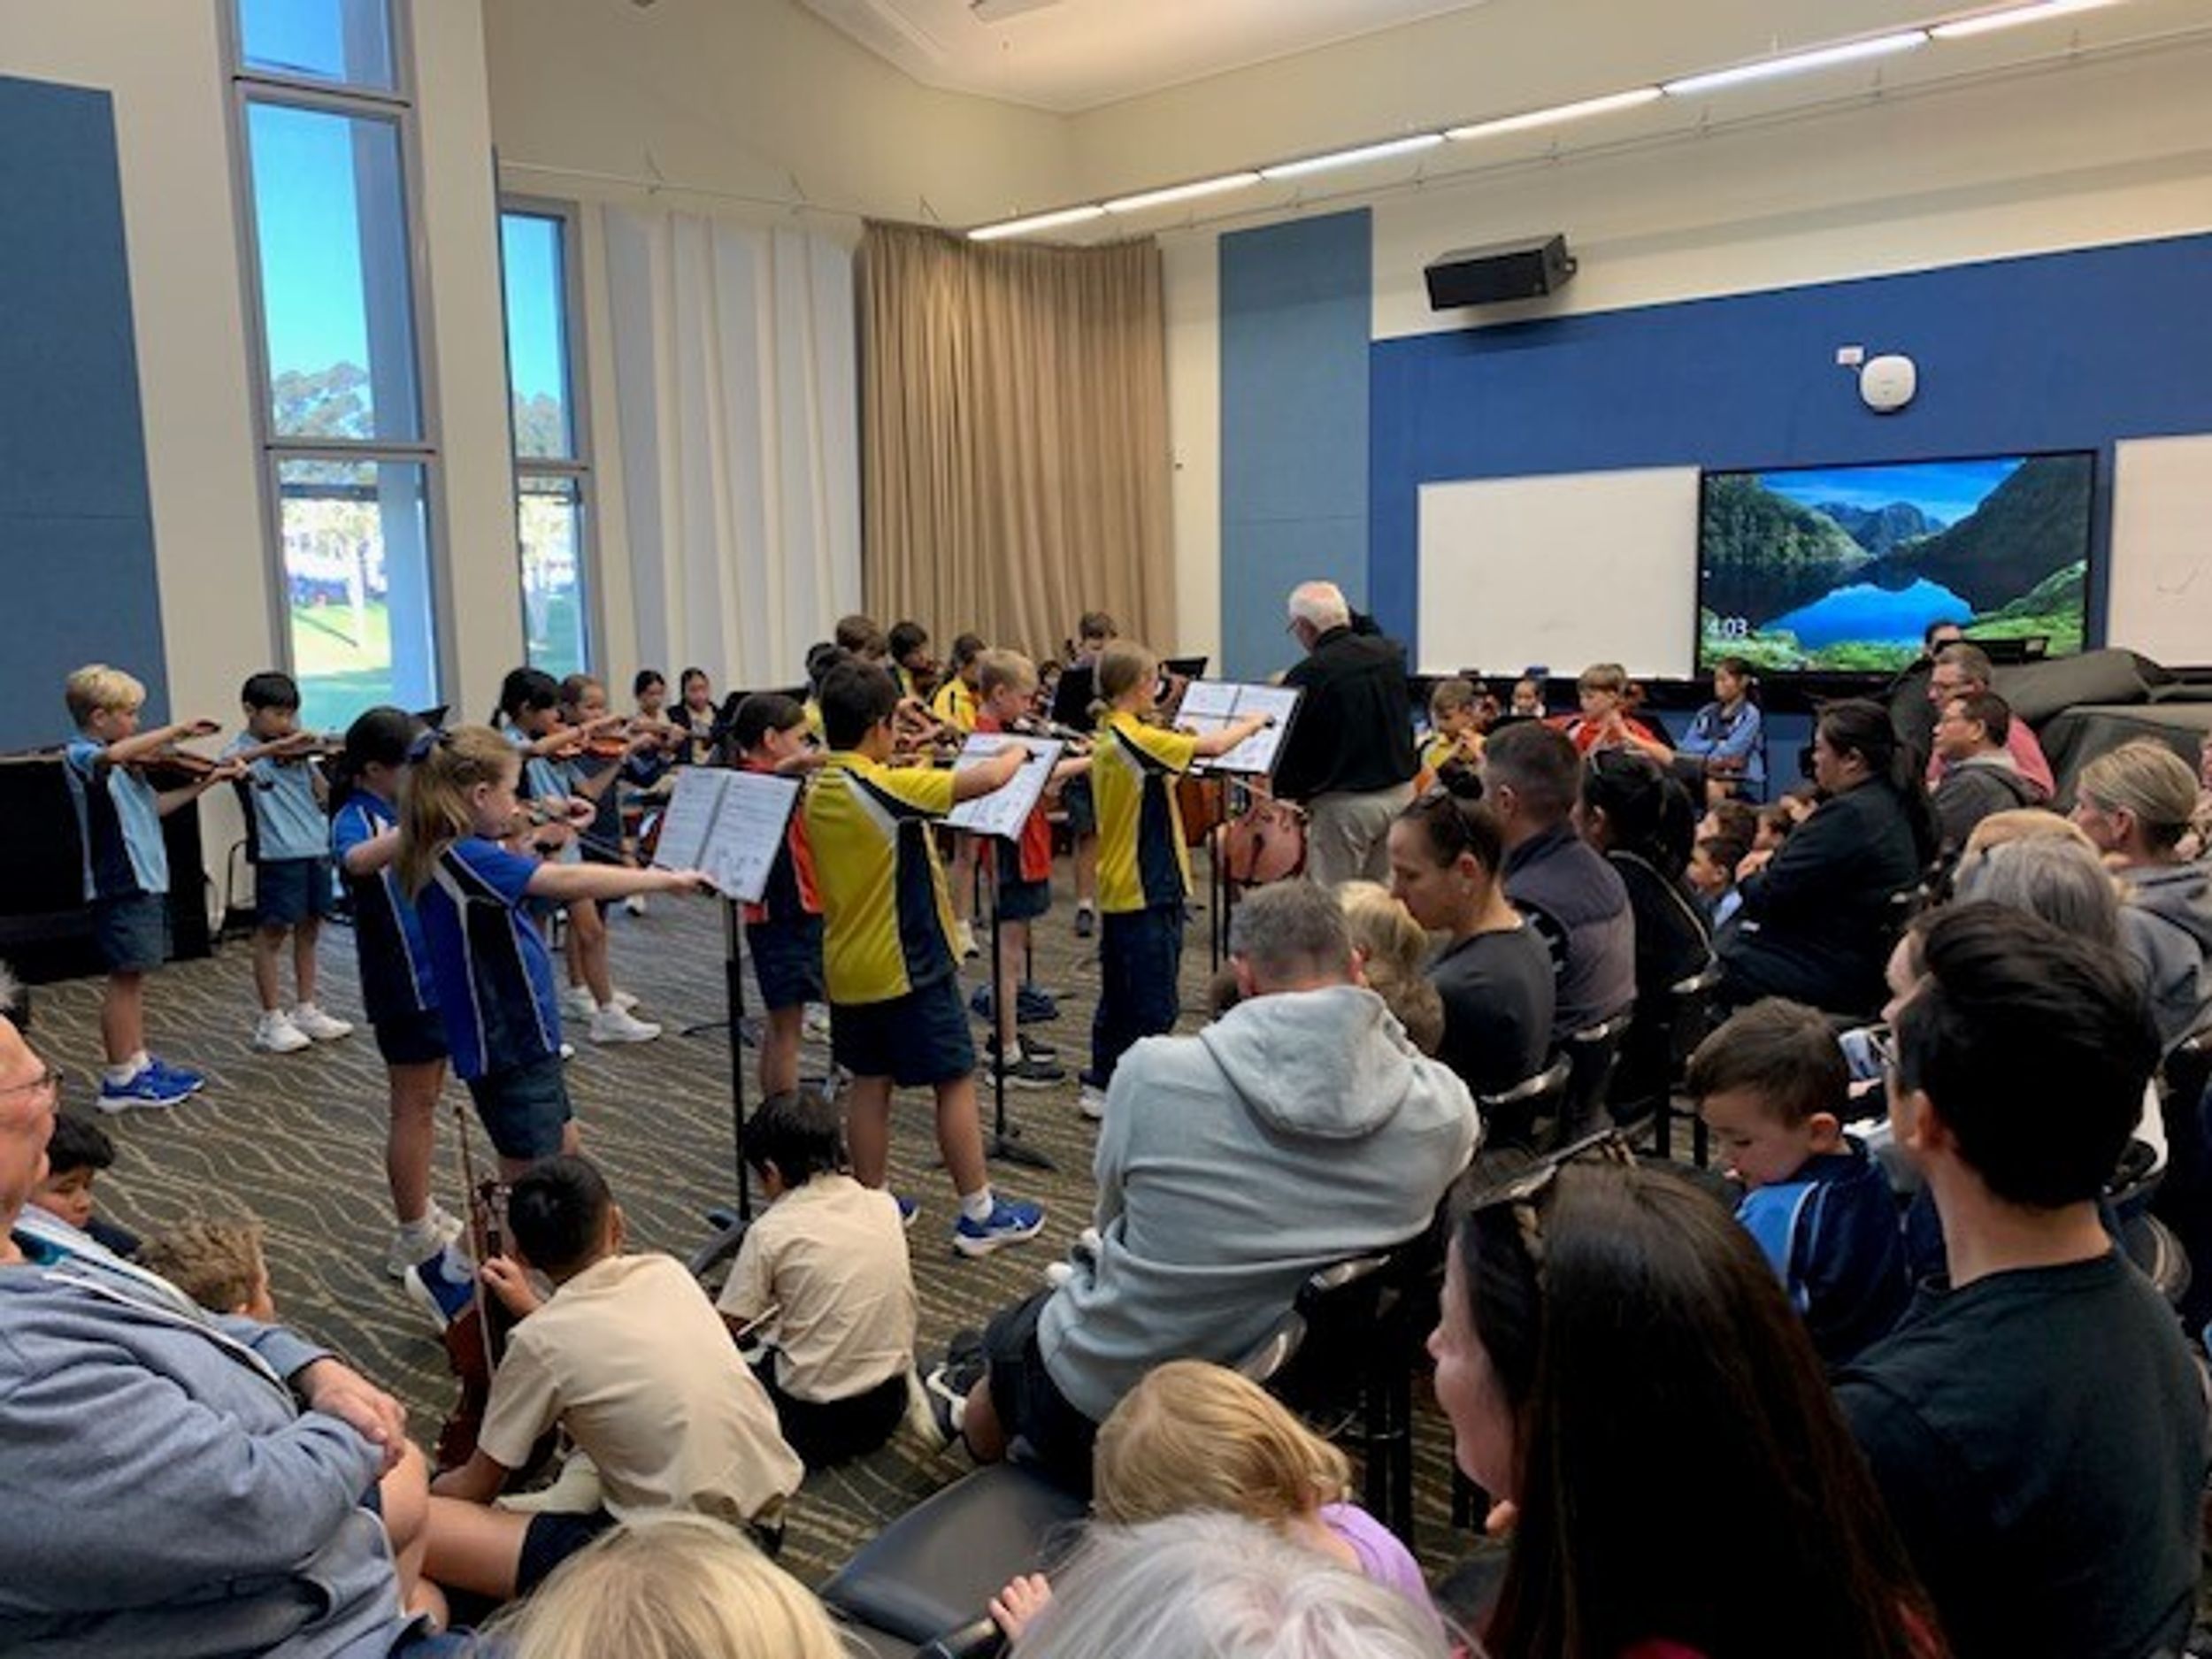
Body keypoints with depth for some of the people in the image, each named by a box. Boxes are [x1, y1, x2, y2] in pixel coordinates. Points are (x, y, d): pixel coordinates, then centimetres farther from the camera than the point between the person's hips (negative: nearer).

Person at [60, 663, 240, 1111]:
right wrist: (176, 730, -30)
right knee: (124, 978, -3)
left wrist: (202, 784, 15)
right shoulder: (80, 755, -13)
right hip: (119, 885, -9)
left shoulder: (125, 763, 14)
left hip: (144, 881, 9)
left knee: (133, 976, 14)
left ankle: (139, 1063, 23)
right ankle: (120, 1080, 4)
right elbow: (113, 754, -36)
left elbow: (154, 805, 24)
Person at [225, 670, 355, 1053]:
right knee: (272, 933, 1)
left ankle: (306, 1010, 22)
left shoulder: (297, 749, 12)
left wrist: (307, 759, -4)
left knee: (308, 929, 12)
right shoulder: (244, 749, -3)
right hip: (278, 853, -6)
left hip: (316, 848, 6)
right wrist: (277, 746, -35)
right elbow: (230, 762, -28)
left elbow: (323, 796, 10)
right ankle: (272, 1021, 8)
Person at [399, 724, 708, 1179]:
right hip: (504, 1045, -10)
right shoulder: (463, 858, -24)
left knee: (564, 1144, 25)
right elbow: (569, 881, -30)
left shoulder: (457, 854, 4)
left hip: (522, 1035, 10)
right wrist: (666, 879, -24)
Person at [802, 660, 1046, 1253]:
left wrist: (919, 763, 15)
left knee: (869, 1085, 15)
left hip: (848, 967, 8)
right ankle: (979, 1214, 9)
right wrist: (1014, 754, -8)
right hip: (907, 964, -8)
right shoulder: (888, 787, -22)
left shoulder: (820, 792, 3)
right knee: (956, 1081, 3)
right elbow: (987, 779, -28)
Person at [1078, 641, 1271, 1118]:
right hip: (1149, 887, -10)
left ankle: (1101, 1086, 25)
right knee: (1156, 1003, -2)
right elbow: (1215, 745, -20)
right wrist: (1252, 722, -3)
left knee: (1119, 994, 17)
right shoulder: (1137, 739, -19)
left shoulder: (1106, 739, 10)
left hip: (1118, 887, 10)